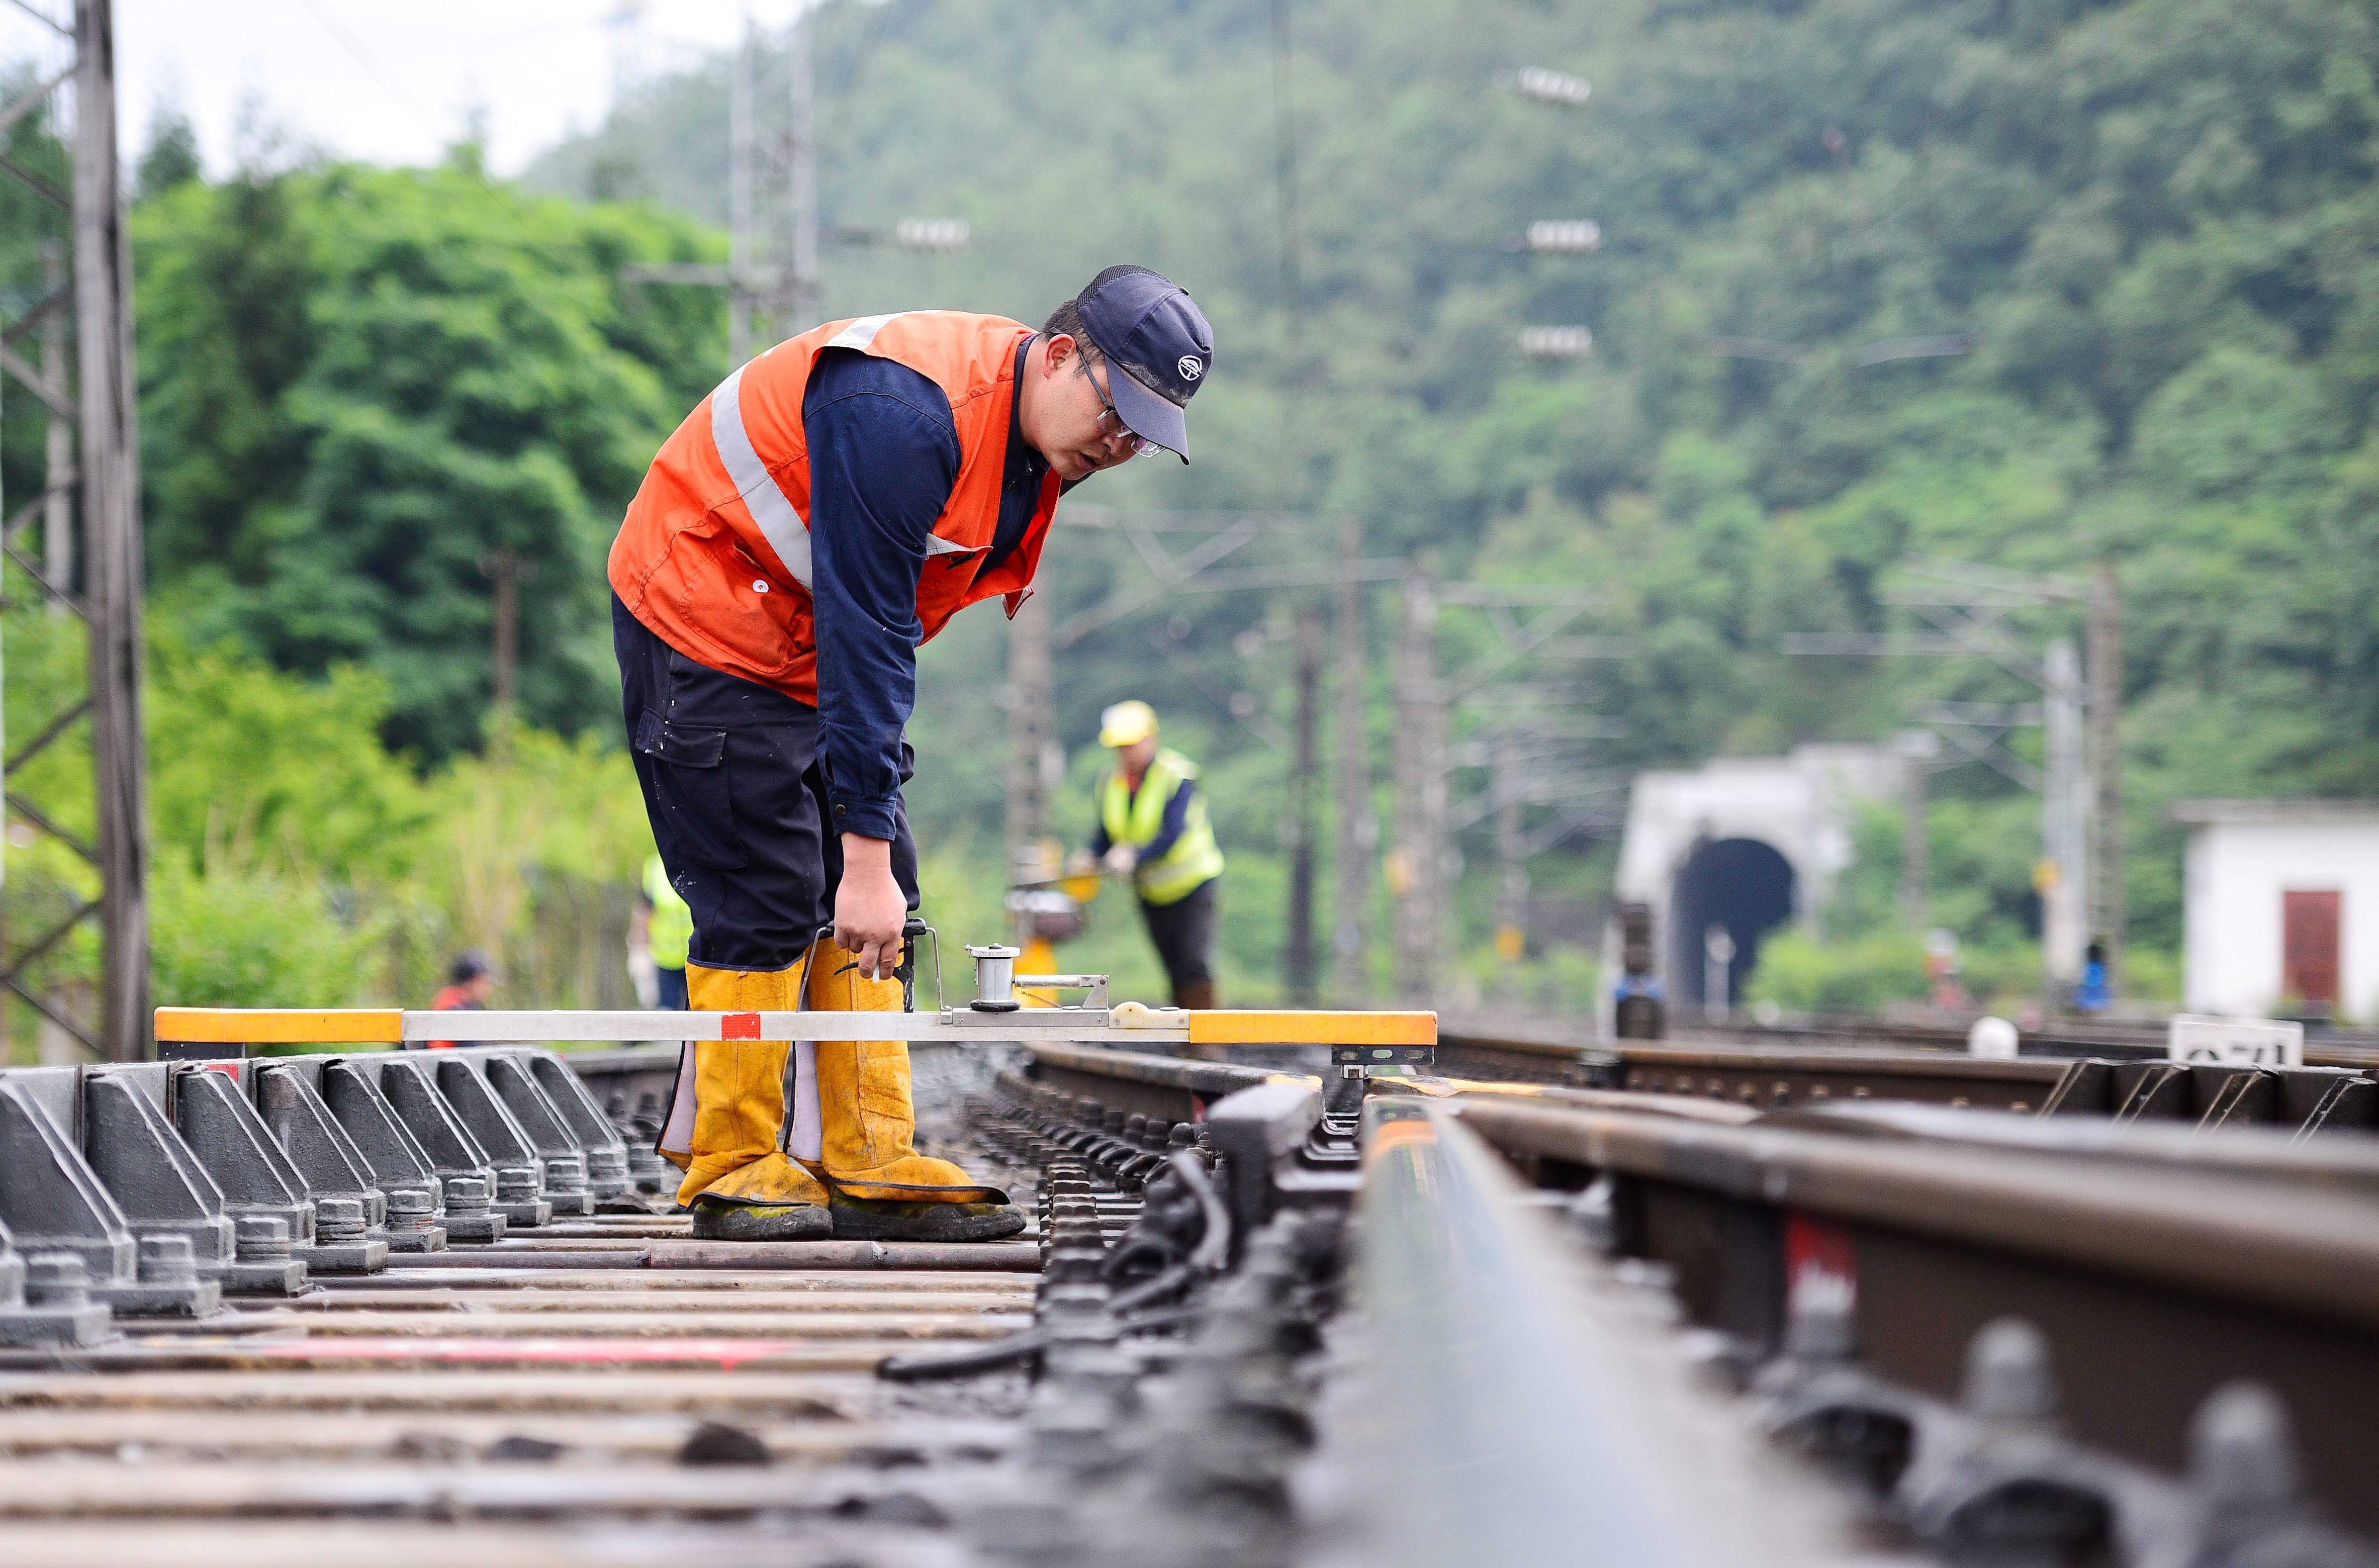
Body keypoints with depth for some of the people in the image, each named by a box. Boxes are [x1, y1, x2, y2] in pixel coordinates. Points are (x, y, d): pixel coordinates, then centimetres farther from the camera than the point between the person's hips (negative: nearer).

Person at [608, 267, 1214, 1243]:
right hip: (705, 622, -9)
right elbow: (864, 638, -33)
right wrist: (866, 851, -34)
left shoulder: (1034, 436, -1)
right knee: (766, 895, -12)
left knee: (874, 904, 2)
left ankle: (868, 1166, 4)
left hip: (813, 644, 9)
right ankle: (732, 1170, -2)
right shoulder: (907, 417, -32)